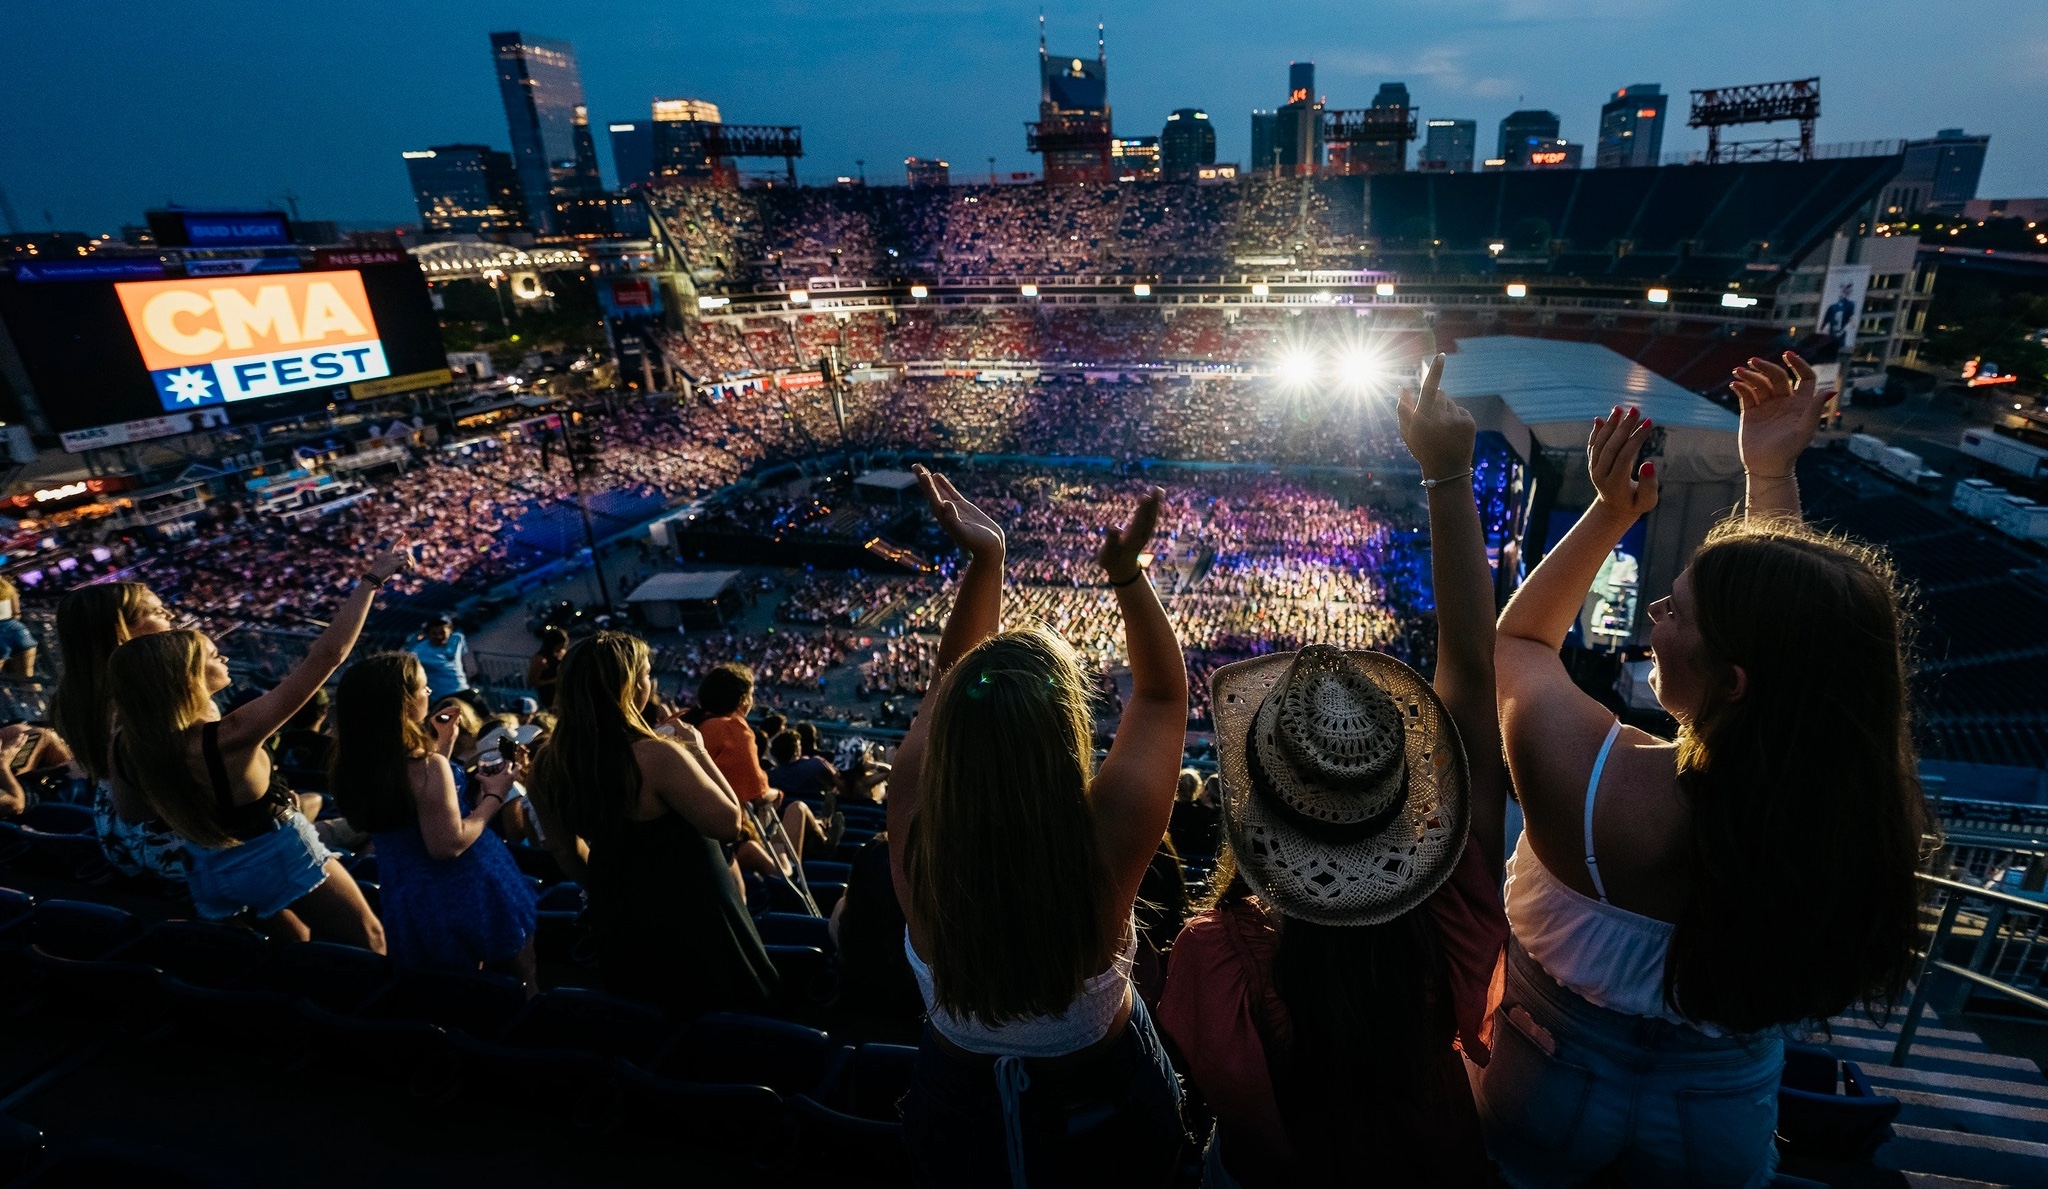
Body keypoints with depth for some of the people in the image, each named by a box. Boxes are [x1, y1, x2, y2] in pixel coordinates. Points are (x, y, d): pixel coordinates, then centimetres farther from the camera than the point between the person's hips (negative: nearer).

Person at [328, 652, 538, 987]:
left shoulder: (353, 767, -4)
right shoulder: (427, 768, -30)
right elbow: (449, 844, -27)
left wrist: (440, 748, 11)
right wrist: (494, 796, -17)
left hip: (405, 899, 8)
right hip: (462, 896, -8)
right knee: (517, 990, 15)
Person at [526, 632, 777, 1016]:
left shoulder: (550, 760, -8)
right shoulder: (655, 756, -30)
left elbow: (562, 846, 6)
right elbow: (729, 823, -22)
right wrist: (698, 752, -15)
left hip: (616, 925, 7)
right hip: (689, 922, -7)